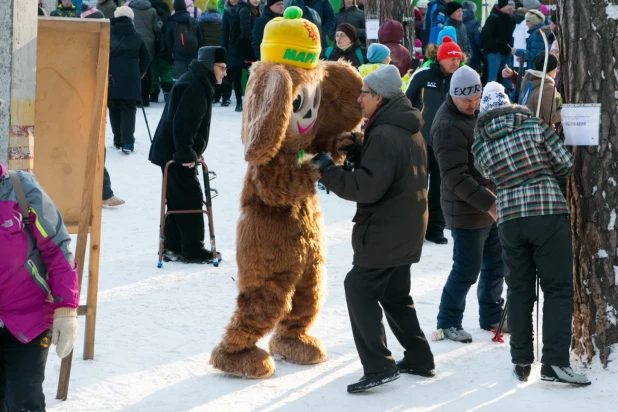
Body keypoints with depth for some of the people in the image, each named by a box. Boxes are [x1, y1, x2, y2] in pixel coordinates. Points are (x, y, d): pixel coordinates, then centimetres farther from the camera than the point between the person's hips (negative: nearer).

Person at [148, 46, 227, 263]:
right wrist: (186, 154, -24)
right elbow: (182, 123, -27)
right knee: (190, 198, -5)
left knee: (178, 199, 13)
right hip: (176, 154, -11)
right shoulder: (195, 87, -19)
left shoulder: (198, 83, 16)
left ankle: (173, 247, 18)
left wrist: (189, 152, 20)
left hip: (172, 153, 11)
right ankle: (193, 250, -1)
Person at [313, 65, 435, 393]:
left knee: (359, 288, -7)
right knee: (394, 293, 20)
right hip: (406, 228, 10)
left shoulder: (384, 135, -21)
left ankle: (378, 366, -13)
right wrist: (356, 149, 5)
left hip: (386, 230, -10)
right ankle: (419, 358, 24)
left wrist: (327, 169, -20)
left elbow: (367, 187, -27)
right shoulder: (408, 131, 12)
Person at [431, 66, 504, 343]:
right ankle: (448, 322, 13)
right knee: (467, 270, -2)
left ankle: (491, 316, 30)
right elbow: (456, 178, -26)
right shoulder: (448, 126, -21)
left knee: (496, 264, 16)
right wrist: (488, 203, -29)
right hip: (467, 210, -9)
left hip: (489, 205, 9)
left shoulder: (472, 113, 9)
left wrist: (493, 200, 15)